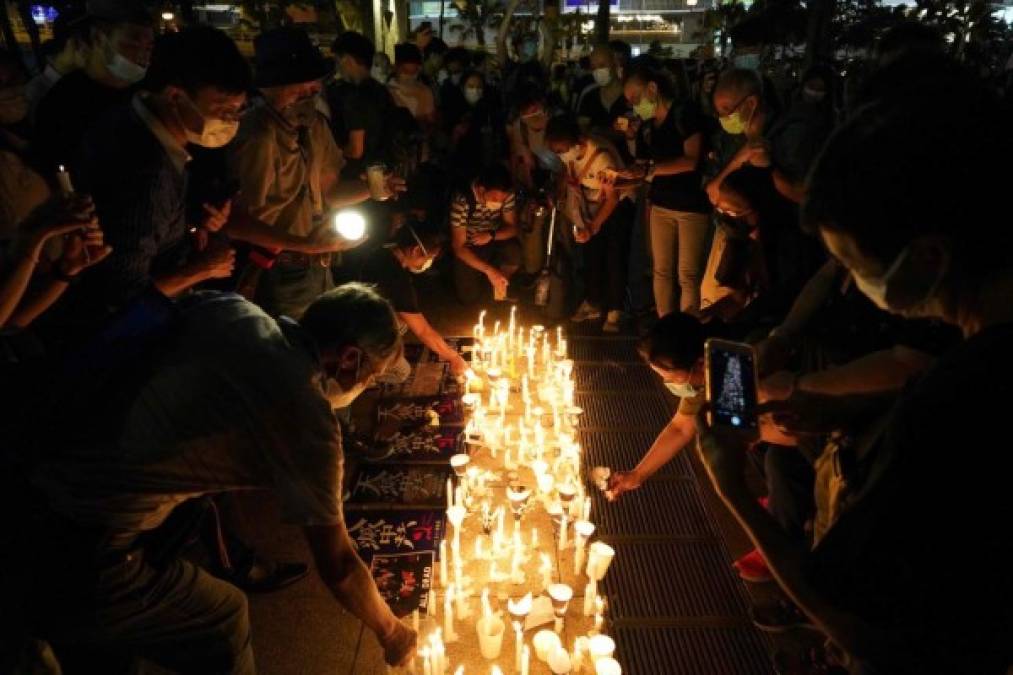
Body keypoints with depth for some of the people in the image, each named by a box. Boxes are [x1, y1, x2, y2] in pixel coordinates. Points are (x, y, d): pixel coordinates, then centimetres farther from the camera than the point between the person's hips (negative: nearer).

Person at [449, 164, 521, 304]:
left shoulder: (506, 194, -19)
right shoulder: (462, 201, -31)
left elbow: (512, 228, -8)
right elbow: (458, 247, -27)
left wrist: (491, 235, -30)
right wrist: (489, 270, -36)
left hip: (493, 241, 3)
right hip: (467, 249, -2)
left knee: (514, 253, -29)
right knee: (469, 297, -13)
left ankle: (500, 287, 2)